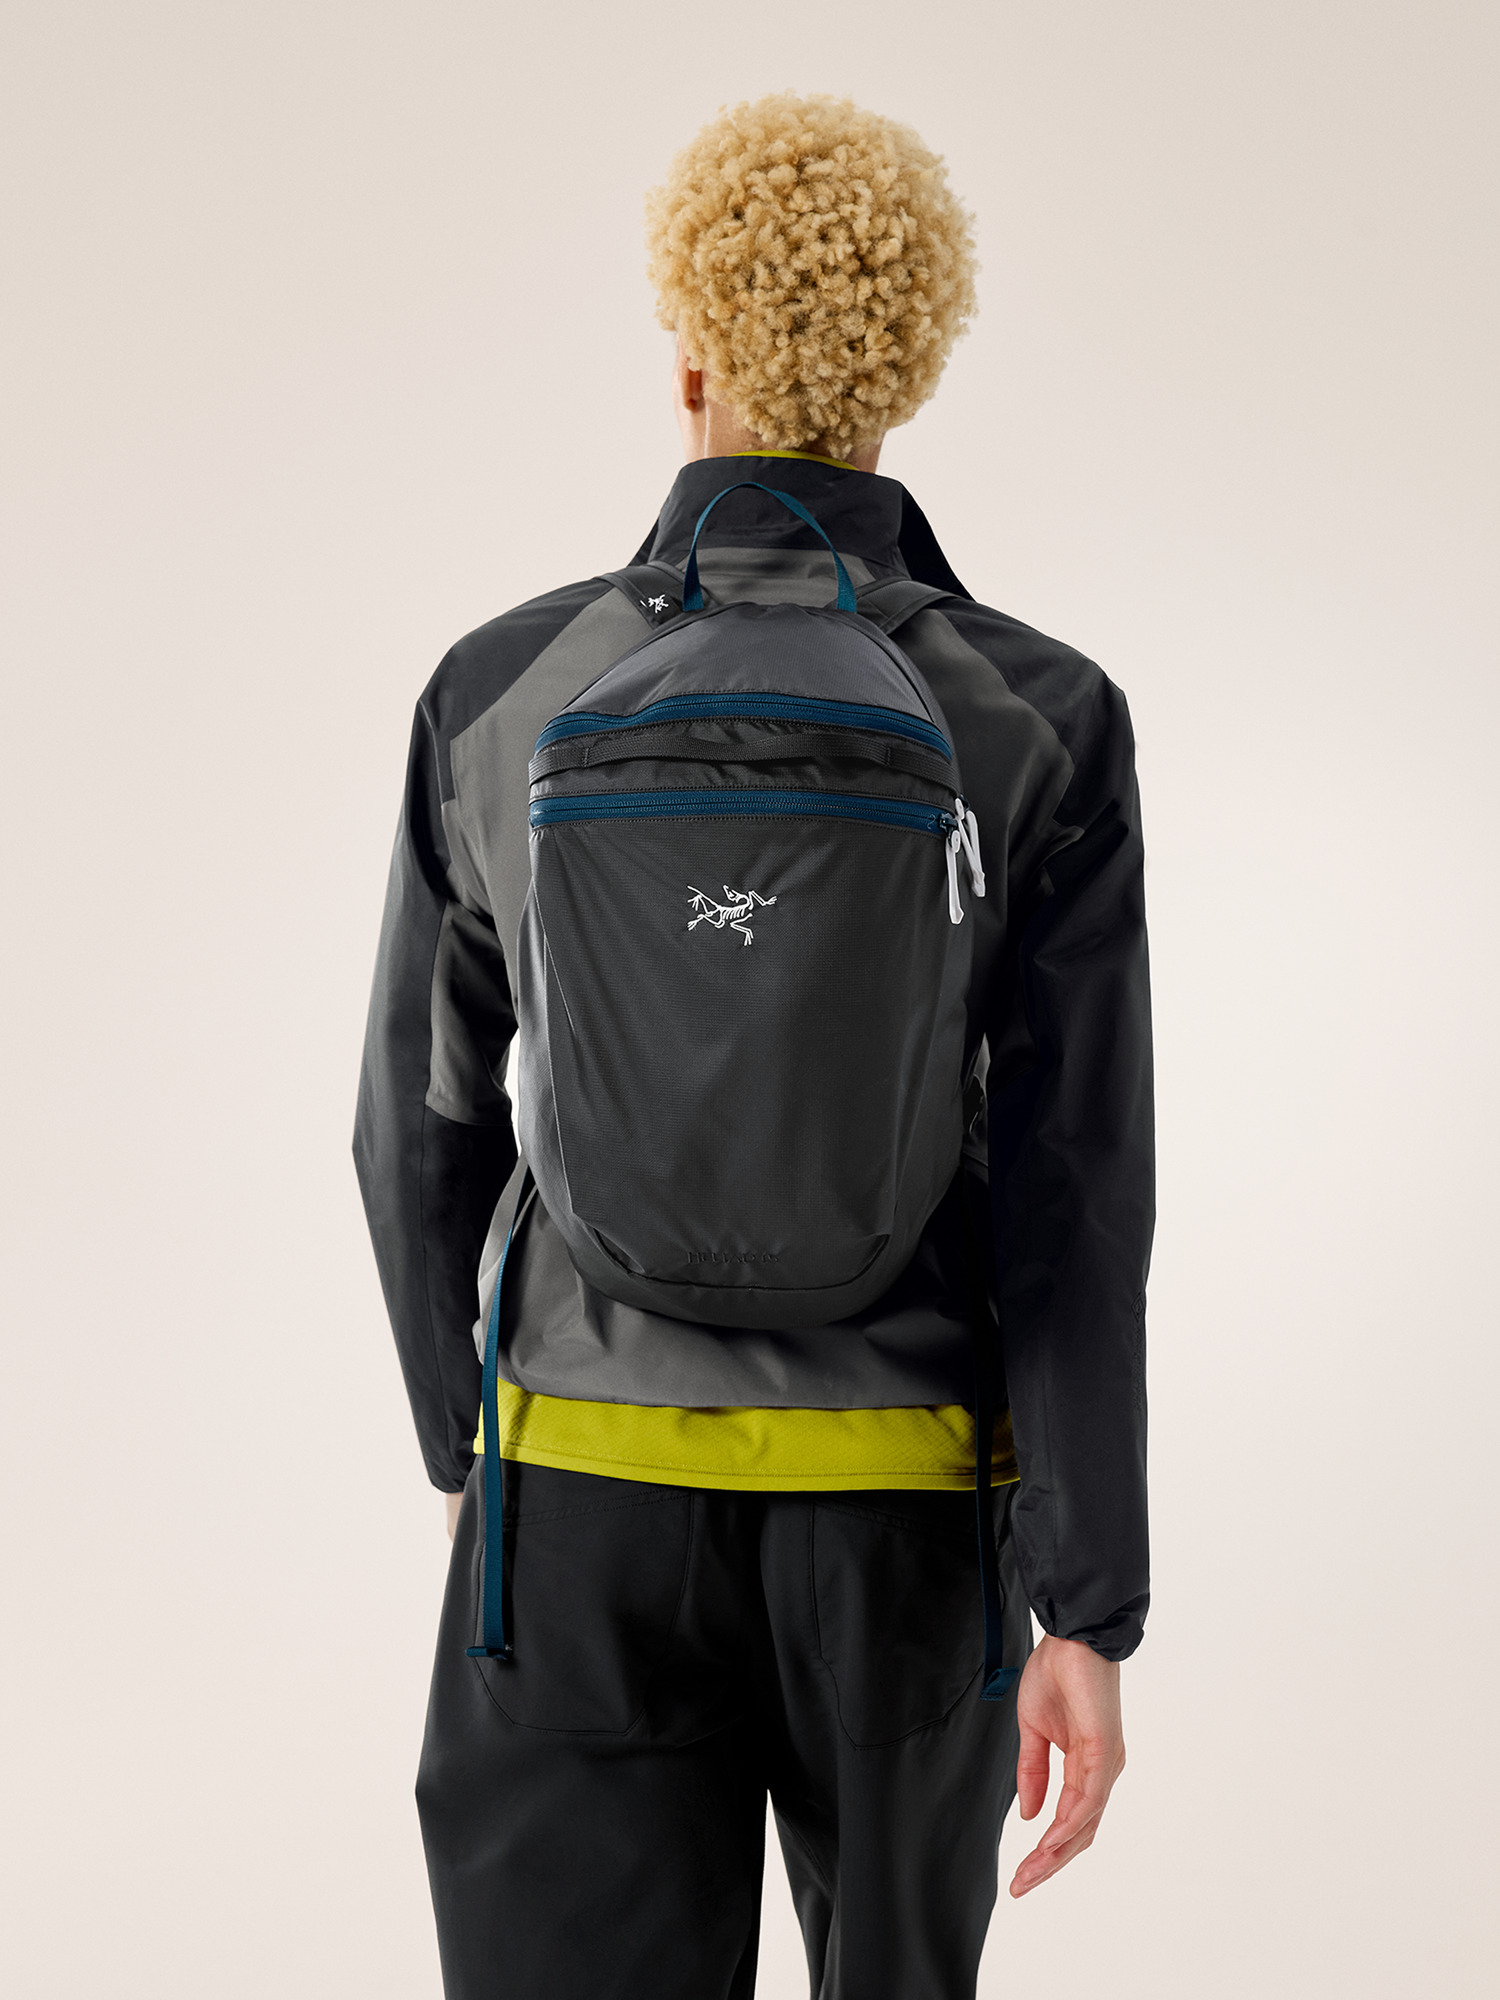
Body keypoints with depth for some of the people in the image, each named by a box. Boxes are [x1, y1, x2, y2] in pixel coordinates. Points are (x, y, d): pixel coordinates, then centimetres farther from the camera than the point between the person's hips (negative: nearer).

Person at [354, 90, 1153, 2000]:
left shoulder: (502, 692, -4)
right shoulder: (1038, 721, -9)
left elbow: (424, 1126, 3)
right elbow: (1072, 1192, -12)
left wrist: (462, 1435, 20)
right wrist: (1087, 1615, -7)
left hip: (593, 1494, 0)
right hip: (901, 1507, 0)